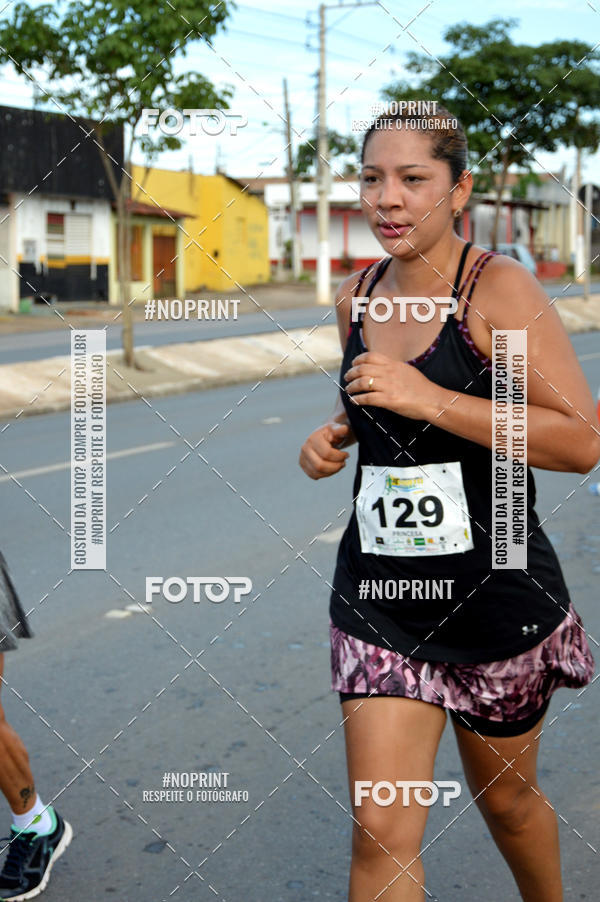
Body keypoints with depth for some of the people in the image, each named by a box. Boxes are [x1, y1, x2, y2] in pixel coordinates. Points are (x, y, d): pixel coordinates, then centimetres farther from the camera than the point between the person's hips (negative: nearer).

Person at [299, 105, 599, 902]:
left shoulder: (498, 288, -14)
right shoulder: (357, 296, 3)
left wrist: (428, 399, -26)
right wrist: (335, 436, 0)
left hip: (496, 594, -3)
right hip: (378, 597, 4)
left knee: (504, 796, 20)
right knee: (381, 834, -3)